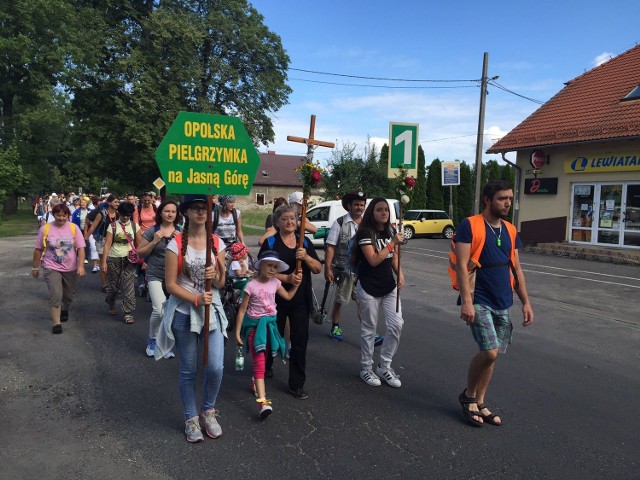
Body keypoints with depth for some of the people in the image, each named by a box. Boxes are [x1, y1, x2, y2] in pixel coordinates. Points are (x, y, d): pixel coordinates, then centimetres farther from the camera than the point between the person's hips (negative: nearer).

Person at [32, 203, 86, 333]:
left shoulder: (74, 228, -5)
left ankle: (64, 310, 47)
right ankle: (56, 323, -5)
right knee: (55, 295, -14)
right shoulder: (45, 228, -5)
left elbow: (81, 248, -7)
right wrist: (35, 267, 6)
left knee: (69, 295, 17)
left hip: (71, 268, 2)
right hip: (52, 268, -2)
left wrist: (81, 266, -17)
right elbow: (38, 249, 2)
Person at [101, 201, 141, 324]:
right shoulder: (113, 226, -2)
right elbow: (107, 244, -7)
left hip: (129, 259, 0)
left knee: (129, 286, -6)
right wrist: (104, 262, -12)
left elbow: (139, 244, 3)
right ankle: (111, 304, 41)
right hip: (114, 258, 0)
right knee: (113, 285, 11)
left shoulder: (134, 226, 2)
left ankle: (128, 313, 0)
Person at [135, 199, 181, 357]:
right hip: (155, 275, -3)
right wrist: (154, 242, -15)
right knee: (159, 310, -18)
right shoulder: (151, 231, -3)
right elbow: (140, 253, -1)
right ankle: (152, 340, 10)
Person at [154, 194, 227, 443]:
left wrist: (215, 275, -16)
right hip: (184, 313, -2)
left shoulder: (217, 243, 2)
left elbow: (221, 283, 7)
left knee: (216, 367, -4)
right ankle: (191, 418, 28)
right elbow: (170, 285, -9)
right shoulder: (176, 244, -7)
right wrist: (196, 299, -22)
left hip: (212, 310, 2)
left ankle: (208, 411, 23)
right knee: (188, 370, 9)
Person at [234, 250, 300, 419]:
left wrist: (296, 284, 4)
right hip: (255, 325, -5)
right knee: (259, 362, -14)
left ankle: (255, 381, 47)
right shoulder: (251, 286, -14)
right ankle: (262, 402, -20)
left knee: (263, 360, 17)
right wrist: (237, 332, -8)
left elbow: (288, 297, 18)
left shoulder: (275, 283, 0)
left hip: (270, 323, 5)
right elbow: (242, 309, -9)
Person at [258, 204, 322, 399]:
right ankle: (265, 367, 44)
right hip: (277, 298, -2)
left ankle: (297, 384, 13)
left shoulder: (304, 242, 6)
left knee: (300, 340, 1)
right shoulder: (270, 243, -3)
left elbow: (318, 268, 2)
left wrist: (306, 257, -18)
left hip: (300, 300, 2)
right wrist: (287, 278, -23)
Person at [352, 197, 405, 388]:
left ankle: (384, 366, 15)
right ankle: (366, 368, 22)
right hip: (368, 288, -6)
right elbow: (374, 260, -21)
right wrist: (393, 243, -21)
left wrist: (400, 273, -4)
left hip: (389, 286, 6)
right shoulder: (365, 233, -12)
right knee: (369, 329, 5)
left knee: (396, 325, -2)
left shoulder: (391, 231, 8)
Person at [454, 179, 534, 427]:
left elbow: (516, 269, 15)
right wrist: (466, 300, -21)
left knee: (491, 355, 10)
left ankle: (479, 404, 25)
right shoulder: (470, 225, -9)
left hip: (503, 304, 7)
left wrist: (526, 302, 10)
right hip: (479, 301, -6)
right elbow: (461, 265, -15)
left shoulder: (511, 231, 11)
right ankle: (468, 395, 10)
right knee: (489, 352, -16)